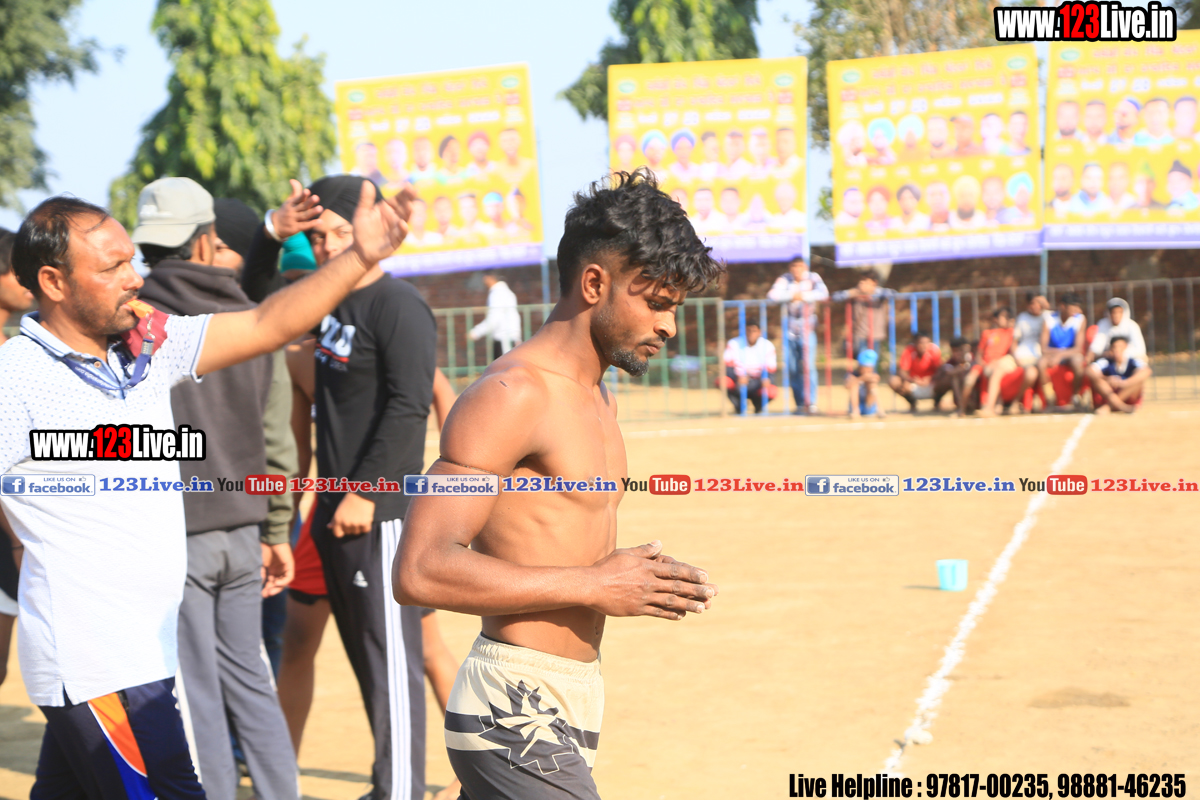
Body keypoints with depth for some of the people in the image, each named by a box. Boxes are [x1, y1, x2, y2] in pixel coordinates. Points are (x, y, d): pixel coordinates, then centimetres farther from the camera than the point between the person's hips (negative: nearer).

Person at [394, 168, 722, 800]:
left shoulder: (598, 399, 16)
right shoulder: (510, 395, -14)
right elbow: (420, 570, -23)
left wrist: (639, 580, 6)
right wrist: (592, 585, -20)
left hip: (570, 702, 9)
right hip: (518, 716, -9)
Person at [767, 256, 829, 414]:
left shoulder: (813, 278, -1)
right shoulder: (785, 279, -1)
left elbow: (823, 294, -17)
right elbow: (772, 295, -15)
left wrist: (803, 296, -17)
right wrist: (792, 295, -17)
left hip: (807, 329, -2)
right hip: (790, 328, 2)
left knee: (808, 365, -12)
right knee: (792, 369, 3)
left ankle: (811, 402, -10)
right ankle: (800, 404, 11)